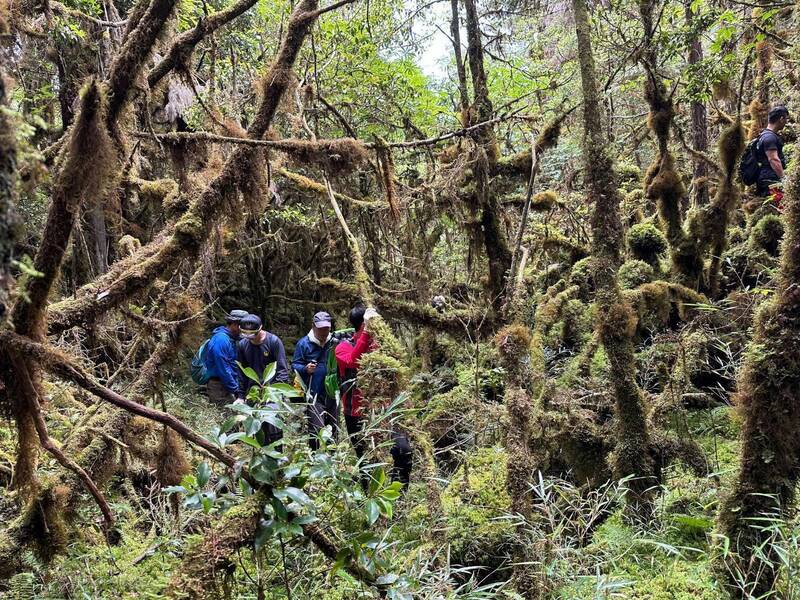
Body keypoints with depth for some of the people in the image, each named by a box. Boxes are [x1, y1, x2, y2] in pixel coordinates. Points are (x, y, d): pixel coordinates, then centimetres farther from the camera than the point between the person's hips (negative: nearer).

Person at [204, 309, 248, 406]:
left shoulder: (230, 339, 16)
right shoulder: (221, 339, -15)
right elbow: (223, 369, -19)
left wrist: (238, 389, 12)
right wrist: (236, 391, -15)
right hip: (219, 386, -10)